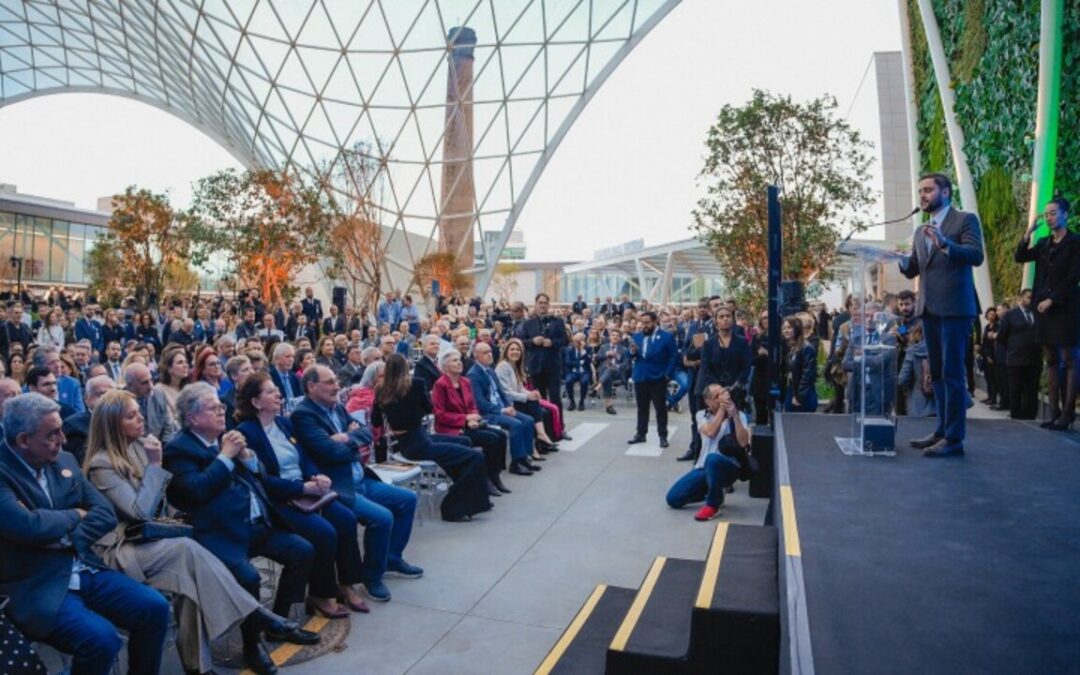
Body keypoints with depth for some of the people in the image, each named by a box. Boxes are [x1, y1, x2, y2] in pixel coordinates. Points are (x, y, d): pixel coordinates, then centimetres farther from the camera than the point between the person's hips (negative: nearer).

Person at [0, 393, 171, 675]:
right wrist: (75, 515, -8)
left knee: (155, 608, -10)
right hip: (35, 587, -6)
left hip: (85, 570, 6)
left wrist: (69, 538, -12)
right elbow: (28, 526, -27)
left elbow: (106, 513, 6)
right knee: (101, 638, -28)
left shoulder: (64, 461, 9)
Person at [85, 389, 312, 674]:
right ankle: (253, 614, -30)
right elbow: (140, 512, -21)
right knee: (186, 548, -32)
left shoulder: (138, 447, 9)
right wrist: (154, 465, -18)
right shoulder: (101, 465, -12)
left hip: (144, 538, 7)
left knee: (187, 574, -25)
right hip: (119, 550, -7)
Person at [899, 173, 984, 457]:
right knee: (937, 374, 11)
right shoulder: (921, 231, 18)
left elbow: (976, 255, -15)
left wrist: (945, 244, -29)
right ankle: (942, 431, 20)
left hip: (954, 308, -7)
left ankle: (954, 439, -4)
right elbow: (912, 270, 14)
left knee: (952, 373, -7)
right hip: (929, 308, 7)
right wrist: (901, 259, -6)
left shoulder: (966, 220, -1)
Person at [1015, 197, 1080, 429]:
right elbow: (1020, 257, 9)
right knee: (1051, 361, 5)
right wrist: (1029, 232, 1)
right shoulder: (1044, 243, 14)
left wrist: (1051, 300, -12)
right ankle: (1054, 412, 7)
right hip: (1043, 306, 6)